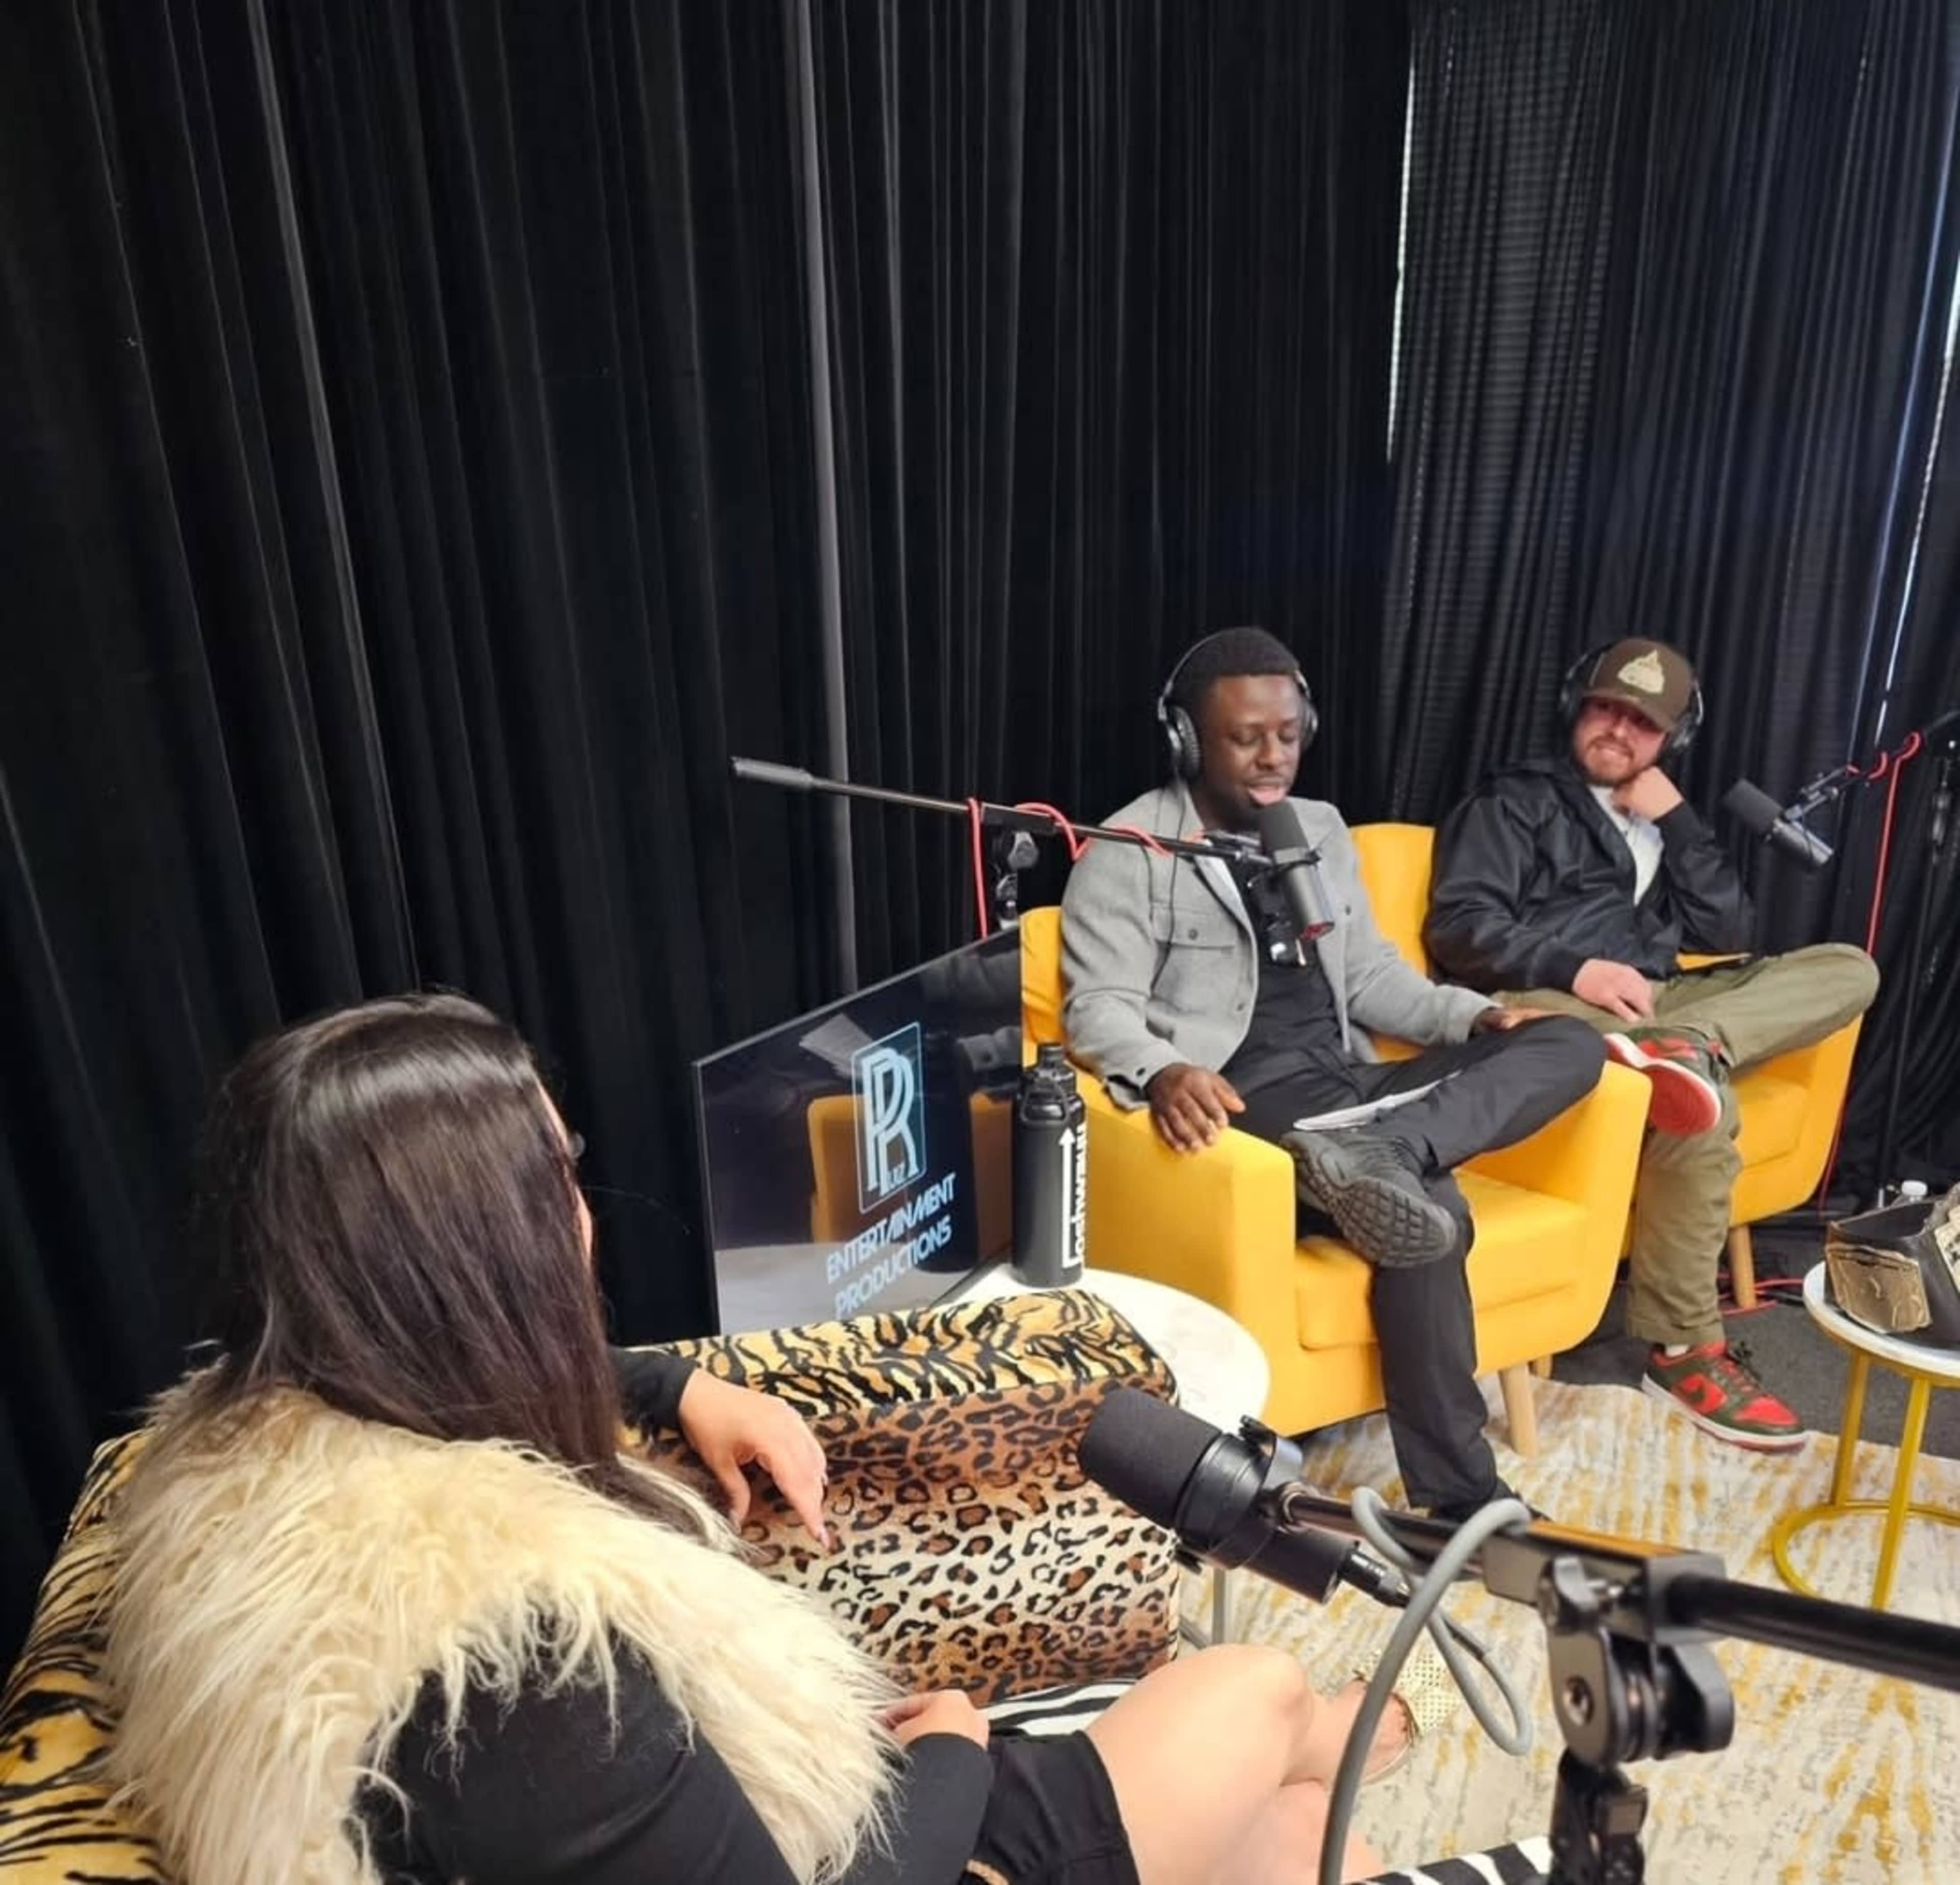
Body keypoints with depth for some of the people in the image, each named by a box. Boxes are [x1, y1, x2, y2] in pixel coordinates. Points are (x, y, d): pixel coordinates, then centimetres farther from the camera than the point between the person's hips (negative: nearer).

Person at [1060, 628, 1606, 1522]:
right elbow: (1098, 1006, -11)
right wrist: (1162, 1073, -33)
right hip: (1248, 1103, -7)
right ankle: (1458, 1498, -15)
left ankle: (1378, 1153, -35)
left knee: (1569, 1045, -10)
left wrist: (1471, 1016, 2)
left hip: (1349, 1085, 8)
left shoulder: (1321, 830, 18)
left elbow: (1370, 975, 20)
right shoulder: (1129, 851, -3)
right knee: (1429, 1211, -30)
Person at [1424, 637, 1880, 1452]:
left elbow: (1730, 936, 14)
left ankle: (1679, 1045, -35)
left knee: (1849, 969, -7)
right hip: (1547, 1004, -7)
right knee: (1702, 1106, -32)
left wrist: (1677, 823, 7)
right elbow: (1458, 925, -7)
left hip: (1652, 1003, 7)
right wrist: (1573, 968, -21)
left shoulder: (1663, 821, 29)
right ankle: (1683, 1350, -18)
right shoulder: (1515, 800, 9)